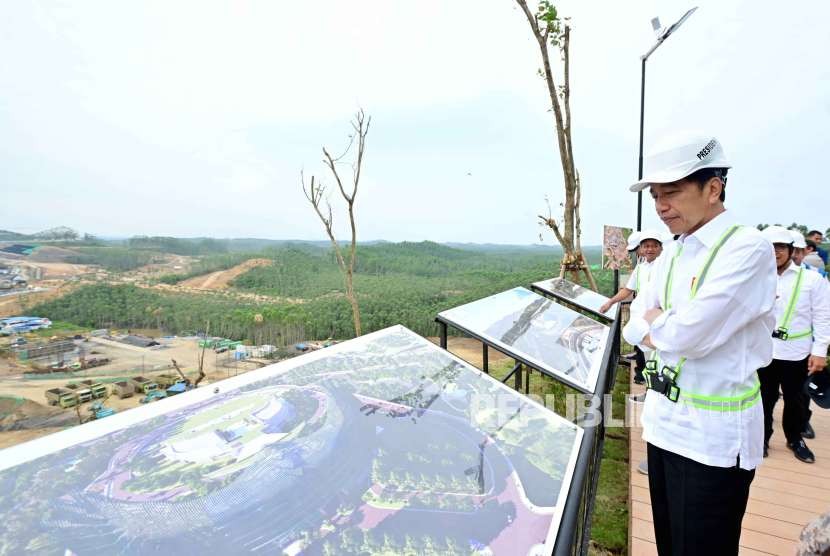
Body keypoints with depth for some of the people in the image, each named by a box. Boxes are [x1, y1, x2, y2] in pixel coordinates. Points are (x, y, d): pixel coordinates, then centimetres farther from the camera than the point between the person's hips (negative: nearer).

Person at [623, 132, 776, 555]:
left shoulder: (748, 248, -16)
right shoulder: (671, 255, 7)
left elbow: (688, 334, -26)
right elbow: (634, 328, 5)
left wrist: (654, 320, -6)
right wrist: (668, 327, -14)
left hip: (714, 434, -7)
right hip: (664, 421, 7)